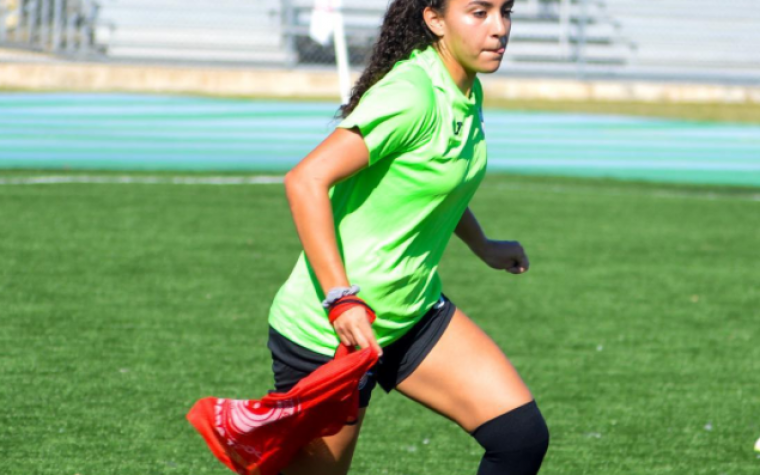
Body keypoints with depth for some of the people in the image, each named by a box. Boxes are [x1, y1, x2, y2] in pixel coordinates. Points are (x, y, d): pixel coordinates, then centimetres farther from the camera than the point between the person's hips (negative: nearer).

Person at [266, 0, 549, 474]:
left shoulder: (467, 93, 4)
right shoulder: (411, 96, -24)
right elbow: (307, 180, -29)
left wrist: (482, 246, 34)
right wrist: (341, 298, -34)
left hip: (415, 313, 8)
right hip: (330, 333, -8)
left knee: (521, 436, -4)